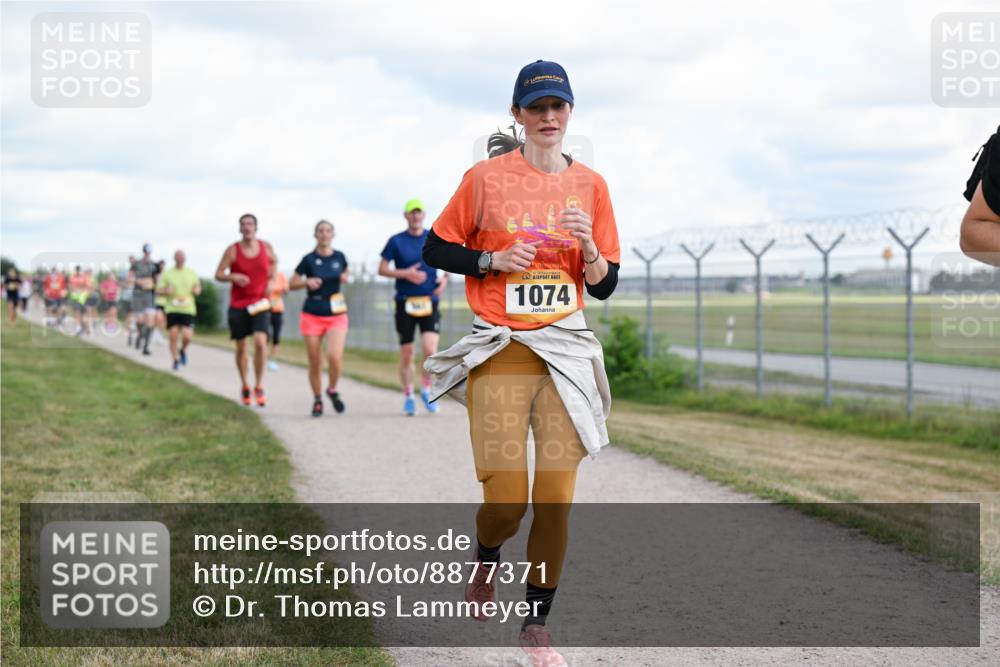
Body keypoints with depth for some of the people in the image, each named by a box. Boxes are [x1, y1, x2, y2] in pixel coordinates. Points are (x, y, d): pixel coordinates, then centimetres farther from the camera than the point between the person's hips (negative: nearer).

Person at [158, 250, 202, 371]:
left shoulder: (192, 273, 11)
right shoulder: (167, 274, 5)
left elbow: (198, 288, 20)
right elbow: (158, 290, 4)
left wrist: (197, 290, -4)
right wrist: (166, 291, -18)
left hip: (188, 309, 0)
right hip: (172, 309, 0)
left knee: (187, 337, -11)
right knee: (173, 337, -4)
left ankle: (183, 350, 22)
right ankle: (176, 360, 12)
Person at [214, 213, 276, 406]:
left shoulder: (266, 248, 1)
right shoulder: (232, 250, -6)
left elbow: (273, 262, 23)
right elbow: (218, 274, -6)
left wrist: (270, 280, 6)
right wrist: (233, 277, -25)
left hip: (260, 303, 0)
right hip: (238, 305, 0)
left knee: (260, 342, -18)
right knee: (241, 347, 7)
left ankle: (259, 387, -7)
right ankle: (244, 386, 27)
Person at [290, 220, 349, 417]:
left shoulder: (339, 257, 3)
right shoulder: (309, 260, -3)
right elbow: (292, 284, 3)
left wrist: (344, 278, 0)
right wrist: (307, 282, -16)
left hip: (336, 316, 1)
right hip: (312, 316, -1)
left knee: (335, 356, -19)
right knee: (315, 362, 2)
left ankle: (333, 390, 9)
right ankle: (317, 400, 22)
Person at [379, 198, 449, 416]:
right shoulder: (396, 241, 1)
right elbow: (382, 269, 2)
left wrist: (445, 278, -1)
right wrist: (405, 273, -13)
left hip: (429, 302, 0)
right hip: (405, 303, 0)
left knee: (430, 350, -15)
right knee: (406, 354, 4)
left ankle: (426, 391, 7)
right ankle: (408, 398, 19)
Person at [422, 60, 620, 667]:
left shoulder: (590, 185, 7)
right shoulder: (487, 177, 0)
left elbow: (605, 285, 9)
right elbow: (436, 249, 7)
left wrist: (587, 245, -11)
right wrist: (493, 260, -8)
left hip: (567, 350, 2)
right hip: (501, 349, -2)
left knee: (556, 500, -2)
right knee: (506, 500, -9)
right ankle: (486, 558, 27)